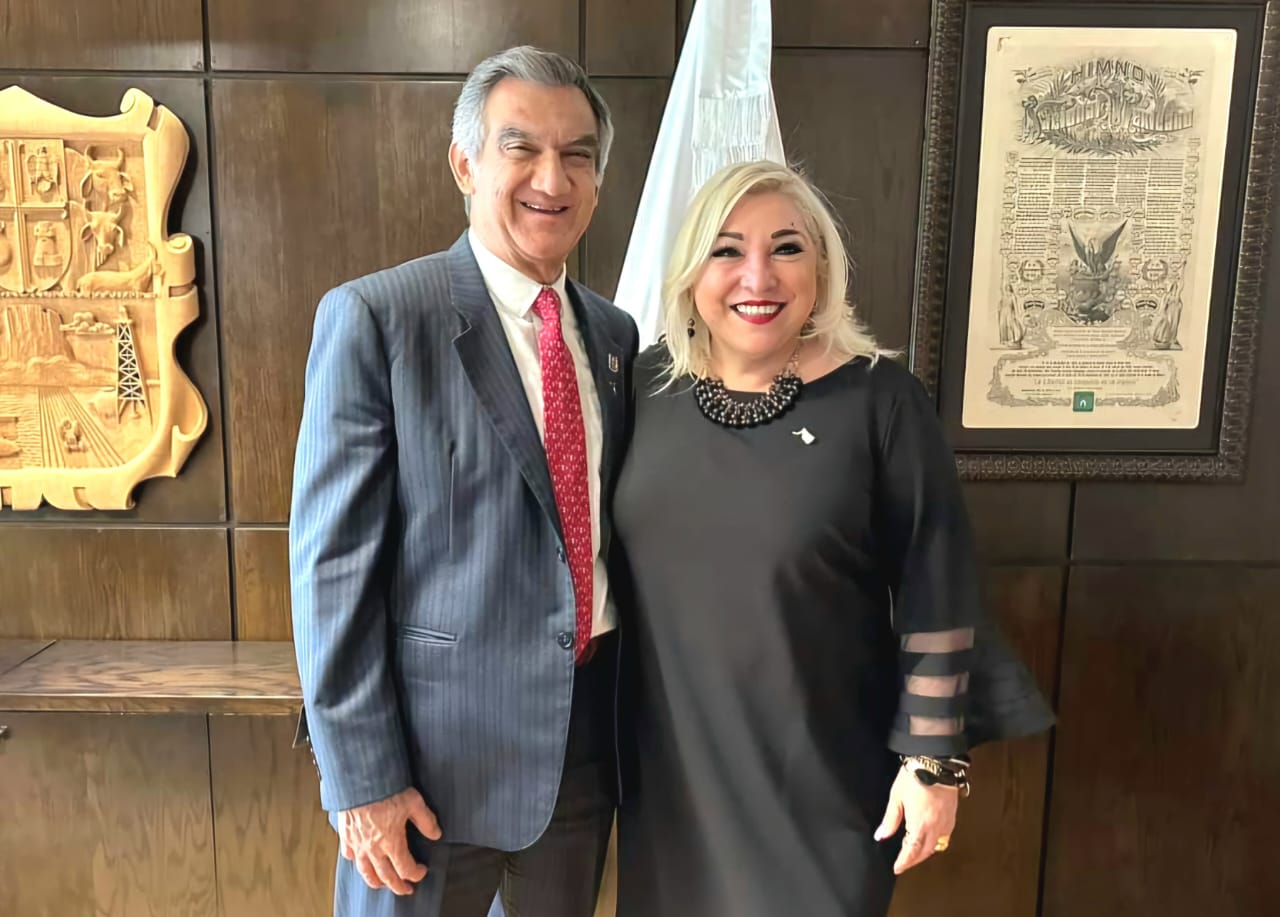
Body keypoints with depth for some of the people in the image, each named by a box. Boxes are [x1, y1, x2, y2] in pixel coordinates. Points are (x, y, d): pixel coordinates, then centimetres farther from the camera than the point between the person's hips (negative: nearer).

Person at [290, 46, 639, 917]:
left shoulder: (614, 333, 5)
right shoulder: (373, 318, -12)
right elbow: (334, 559, -13)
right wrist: (361, 777, -14)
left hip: (588, 732, 6)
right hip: (439, 745, -5)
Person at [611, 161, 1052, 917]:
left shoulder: (880, 399, -14)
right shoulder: (651, 381, -3)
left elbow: (937, 597, -10)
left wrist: (934, 757, -8)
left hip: (824, 769, -3)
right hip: (670, 759, 4)